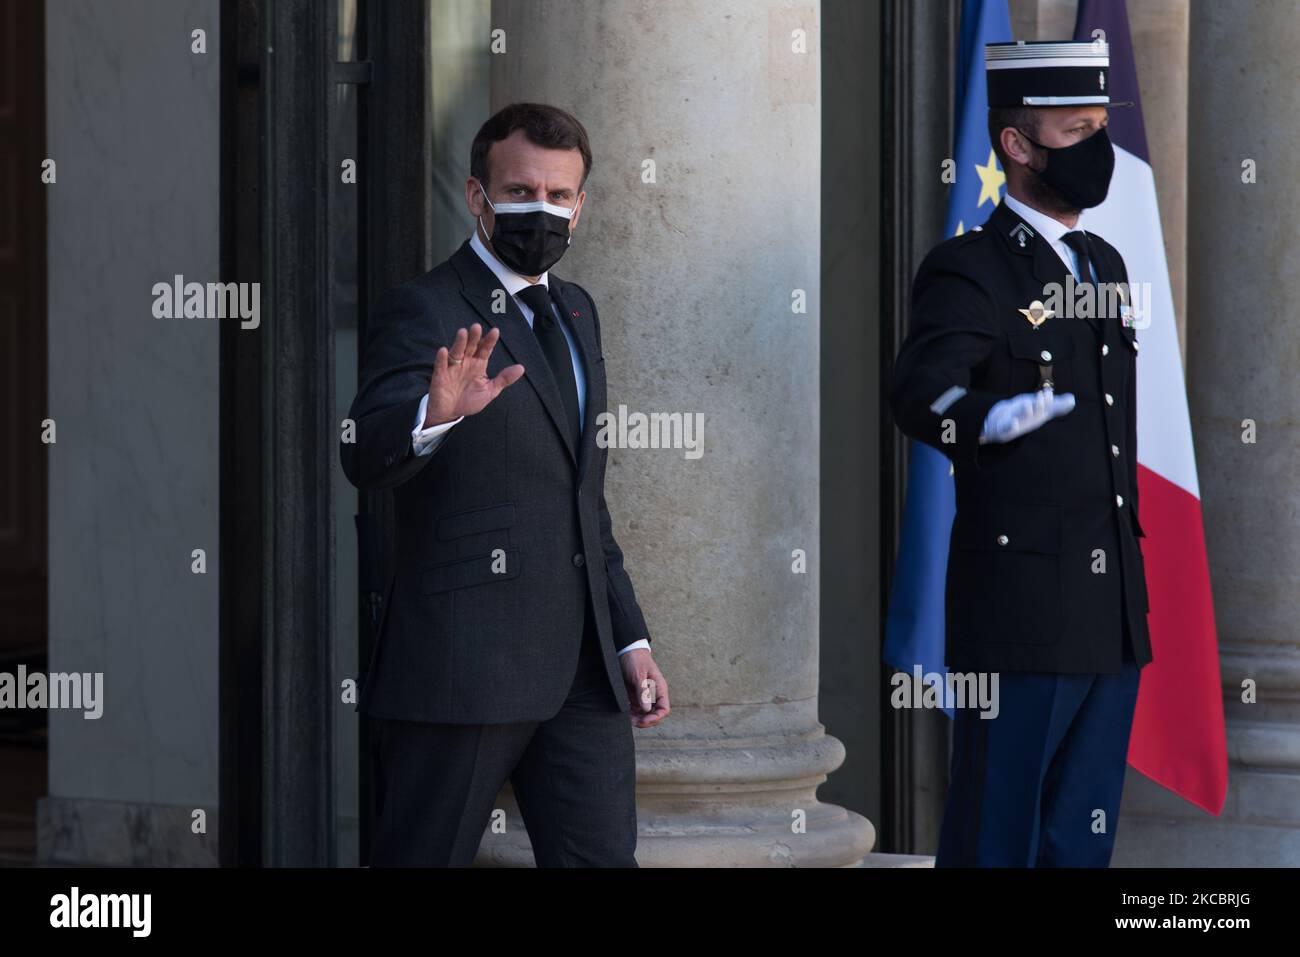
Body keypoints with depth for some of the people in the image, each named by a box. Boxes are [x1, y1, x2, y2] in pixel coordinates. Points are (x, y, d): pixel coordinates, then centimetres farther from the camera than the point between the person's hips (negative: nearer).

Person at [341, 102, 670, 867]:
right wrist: (433, 415, -45)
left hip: (582, 671, 7)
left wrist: (630, 637, 20)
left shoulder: (575, 312, 18)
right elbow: (366, 456, -24)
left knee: (603, 859, 3)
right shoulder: (424, 313, -7)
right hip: (461, 666, -7)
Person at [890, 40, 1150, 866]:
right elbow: (921, 394, -26)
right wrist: (996, 419, -46)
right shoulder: (970, 272, -9)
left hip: (1115, 612, 8)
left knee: (1083, 843, 12)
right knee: (995, 839, -2)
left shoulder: (1104, 265, 16)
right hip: (1022, 612, -8)